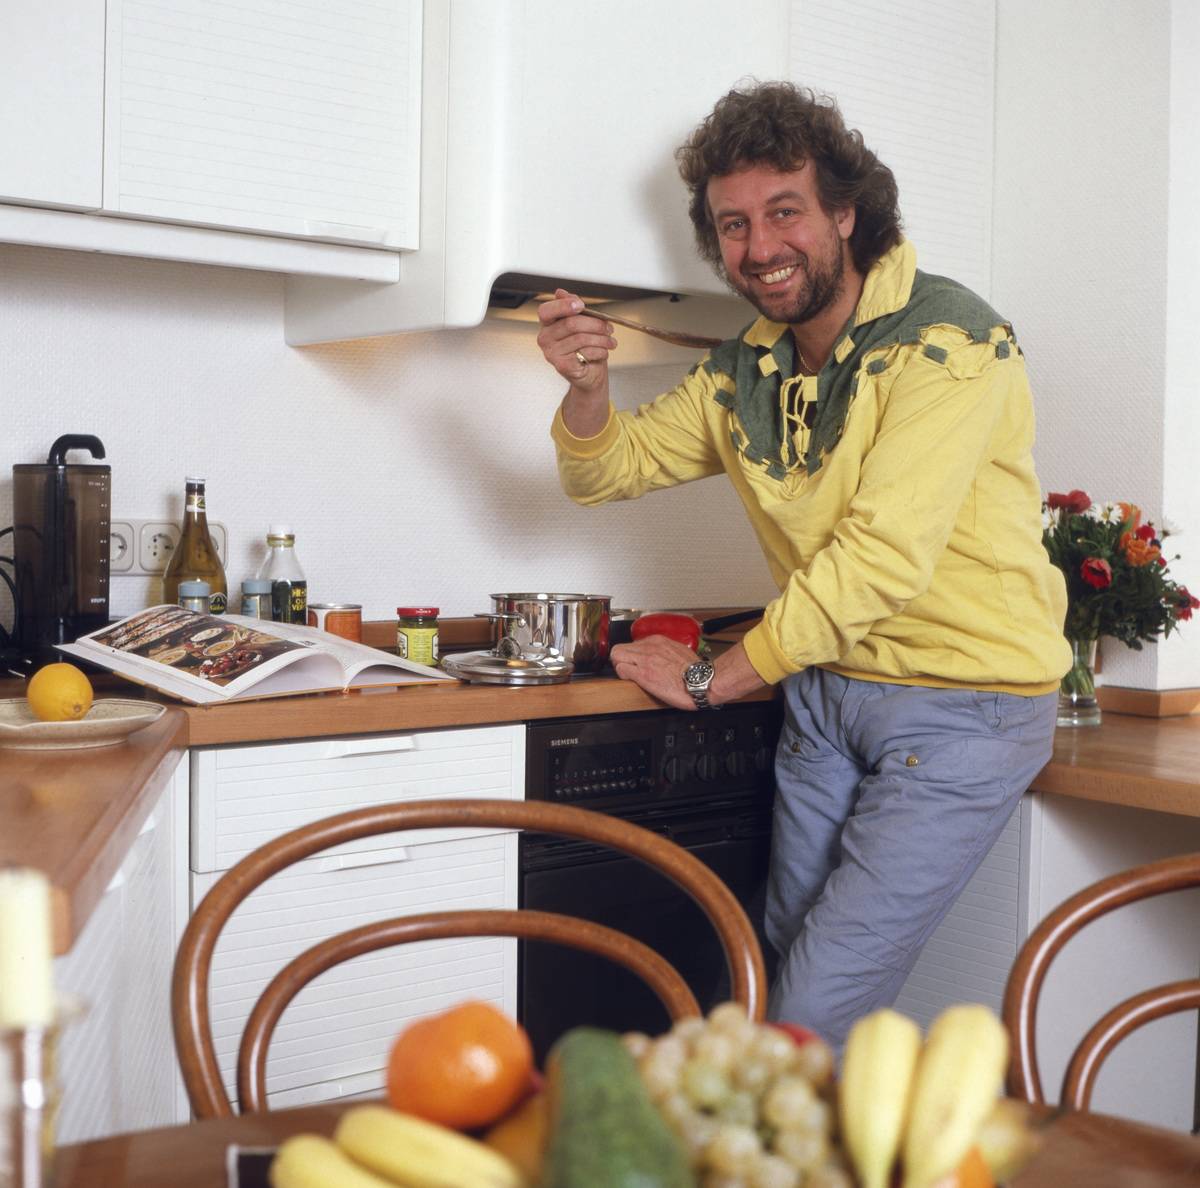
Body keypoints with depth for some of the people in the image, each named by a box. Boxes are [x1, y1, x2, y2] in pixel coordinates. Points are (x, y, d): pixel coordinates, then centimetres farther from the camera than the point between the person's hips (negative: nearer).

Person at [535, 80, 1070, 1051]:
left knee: (816, 1021, -9)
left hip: (961, 702, -7)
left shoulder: (948, 341, -16)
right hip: (825, 689, 7)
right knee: (787, 973, 12)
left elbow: (883, 558, -23)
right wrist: (588, 384, -8)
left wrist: (715, 677, -13)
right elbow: (608, 470, 16)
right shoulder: (747, 370, 8)